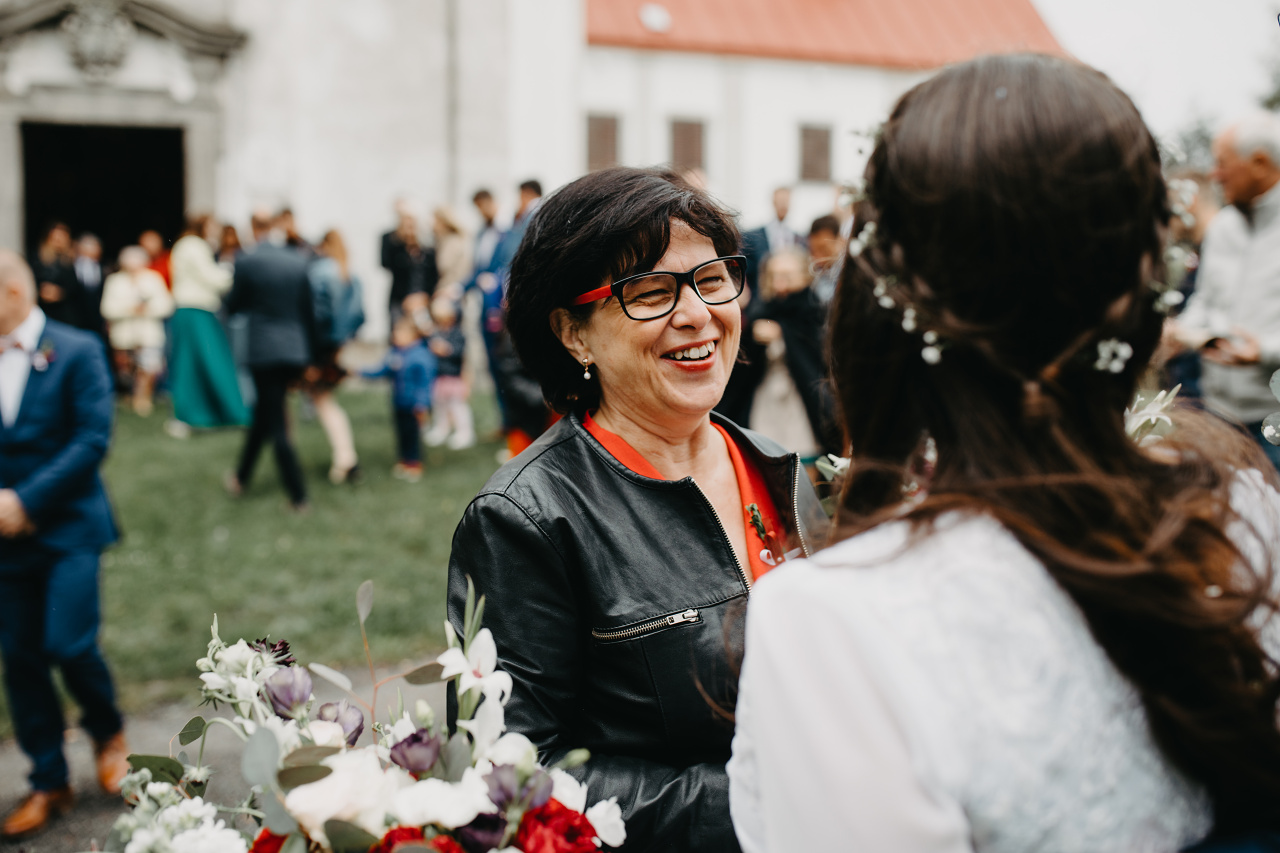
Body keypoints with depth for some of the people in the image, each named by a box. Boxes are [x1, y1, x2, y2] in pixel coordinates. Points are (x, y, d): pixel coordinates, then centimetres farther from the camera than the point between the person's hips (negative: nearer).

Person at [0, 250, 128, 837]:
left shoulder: (76, 351, -6)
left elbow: (93, 440, -12)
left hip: (68, 529, -4)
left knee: (69, 645, -11)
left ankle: (108, 733, 21)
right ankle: (48, 783, 21)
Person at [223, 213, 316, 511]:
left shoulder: (246, 263, -11)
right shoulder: (298, 261, 2)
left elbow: (233, 307, 0)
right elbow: (308, 310, 6)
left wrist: (231, 293, 22)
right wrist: (310, 350, 14)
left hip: (264, 352, -5)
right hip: (297, 350, 5)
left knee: (277, 427, 0)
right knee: (263, 414, 21)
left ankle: (299, 497, 0)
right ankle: (241, 477, 36)